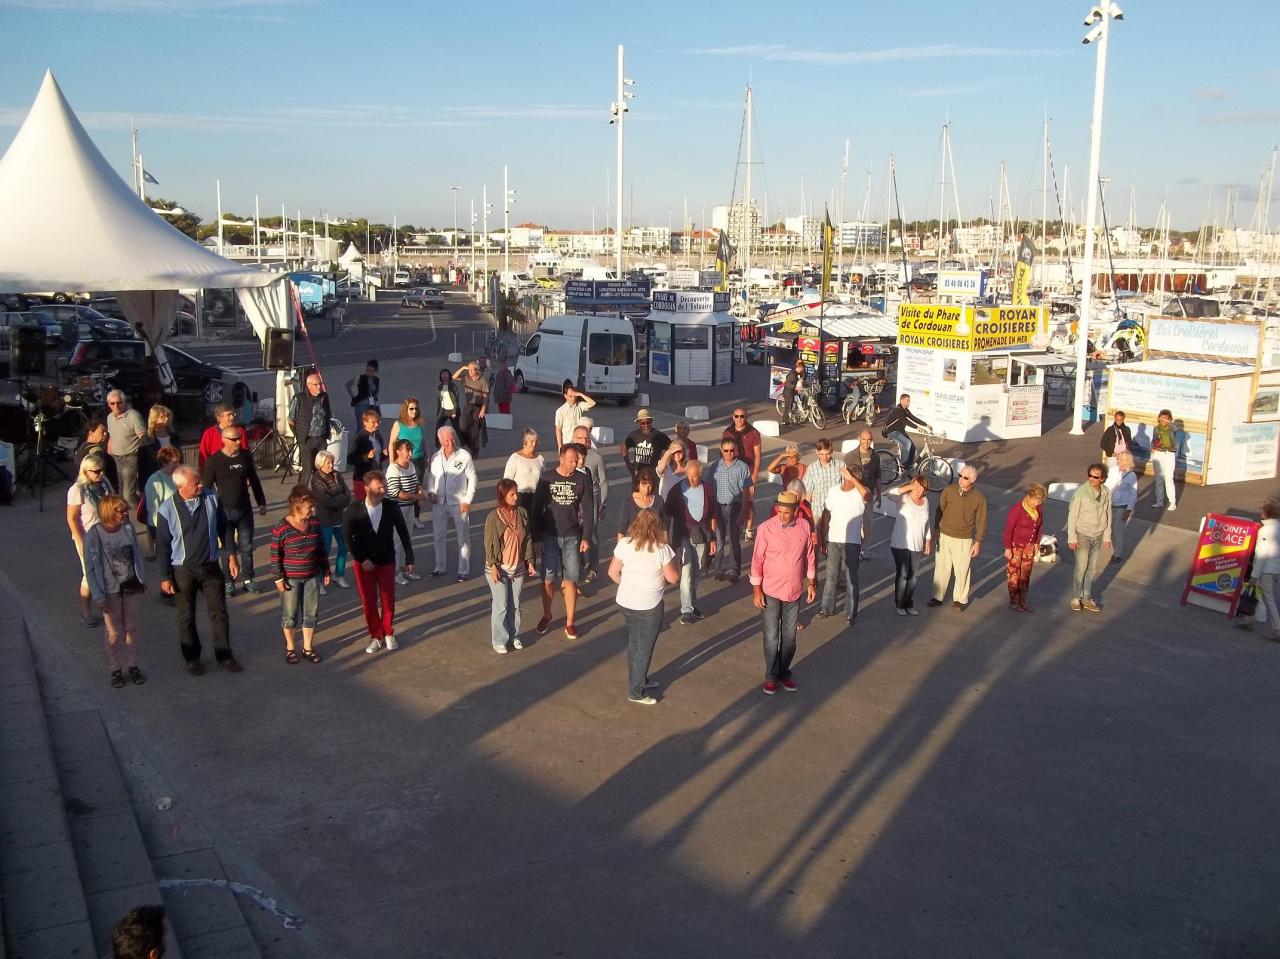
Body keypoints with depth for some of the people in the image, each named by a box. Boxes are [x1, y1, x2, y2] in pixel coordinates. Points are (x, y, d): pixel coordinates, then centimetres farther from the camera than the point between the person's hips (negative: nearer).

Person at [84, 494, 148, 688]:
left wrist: (143, 580, 10)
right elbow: (91, 567, -11)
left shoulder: (128, 528, -5)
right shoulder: (94, 534, -15)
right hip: (111, 591, -3)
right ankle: (116, 669, 23)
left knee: (131, 628, 14)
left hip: (132, 586, 3)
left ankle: (133, 666, 28)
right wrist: (98, 595, -13)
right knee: (113, 633, 7)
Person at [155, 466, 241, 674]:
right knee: (186, 617, 11)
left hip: (211, 566, 2)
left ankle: (224, 654, 23)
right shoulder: (167, 510, -15)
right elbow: (162, 545, -7)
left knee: (219, 612, 9)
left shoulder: (211, 498, -8)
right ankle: (192, 658, 28)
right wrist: (164, 577, -6)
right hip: (182, 570, -2)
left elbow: (223, 528, 4)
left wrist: (231, 555, 4)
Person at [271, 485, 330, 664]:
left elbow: (322, 548, 7)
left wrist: (326, 570, 10)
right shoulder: (281, 528, -18)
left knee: (311, 613, 12)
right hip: (291, 579, -4)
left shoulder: (314, 523, -4)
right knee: (290, 615, 9)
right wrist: (279, 578, -11)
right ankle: (290, 648, 29)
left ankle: (308, 647, 28)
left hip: (313, 577, 4)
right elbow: (275, 555, -11)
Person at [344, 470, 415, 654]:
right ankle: (376, 636, 21)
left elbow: (403, 534, -1)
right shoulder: (354, 510, -13)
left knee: (388, 600, 7)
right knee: (368, 601, 6)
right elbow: (348, 536, -8)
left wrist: (409, 558, 1)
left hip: (386, 562, 1)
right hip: (363, 563, 0)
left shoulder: (391, 508, -10)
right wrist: (362, 559, -13)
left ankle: (388, 634, 26)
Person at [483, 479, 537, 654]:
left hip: (518, 568, 4)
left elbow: (528, 539, 7)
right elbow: (489, 543, -11)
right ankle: (499, 640, 14)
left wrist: (529, 562, 6)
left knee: (515, 605, 13)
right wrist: (493, 566, -16)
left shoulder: (522, 513, 0)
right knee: (501, 605, 2)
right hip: (499, 569, -4)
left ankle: (514, 636, 26)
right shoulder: (494, 517, -12)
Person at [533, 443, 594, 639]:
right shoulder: (547, 478, -3)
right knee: (548, 579, 4)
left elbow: (588, 510, 0)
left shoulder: (582, 480, -2)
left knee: (570, 580, 1)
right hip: (550, 536, 0)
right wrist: (537, 534, 1)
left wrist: (586, 537, -4)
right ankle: (546, 615, 25)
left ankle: (569, 622, 11)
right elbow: (537, 507, 2)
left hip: (572, 537, 0)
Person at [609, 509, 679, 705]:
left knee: (634, 642, 23)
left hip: (626, 602, 5)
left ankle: (638, 680, 38)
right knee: (645, 648, 8)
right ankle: (636, 692, 14)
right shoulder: (661, 549, -17)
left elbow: (613, 572, 0)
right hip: (649, 605, -5)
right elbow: (673, 578, -8)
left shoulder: (624, 544, -6)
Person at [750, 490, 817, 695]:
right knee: (771, 637, 3)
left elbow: (810, 556, 7)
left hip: (795, 592, 3)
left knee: (789, 636, 14)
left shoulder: (804, 528, -5)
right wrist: (756, 590, -10)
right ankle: (771, 676, 17)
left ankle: (785, 672, 29)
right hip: (771, 592, -3)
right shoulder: (766, 528, -14)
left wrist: (811, 583, 9)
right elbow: (757, 560, -10)